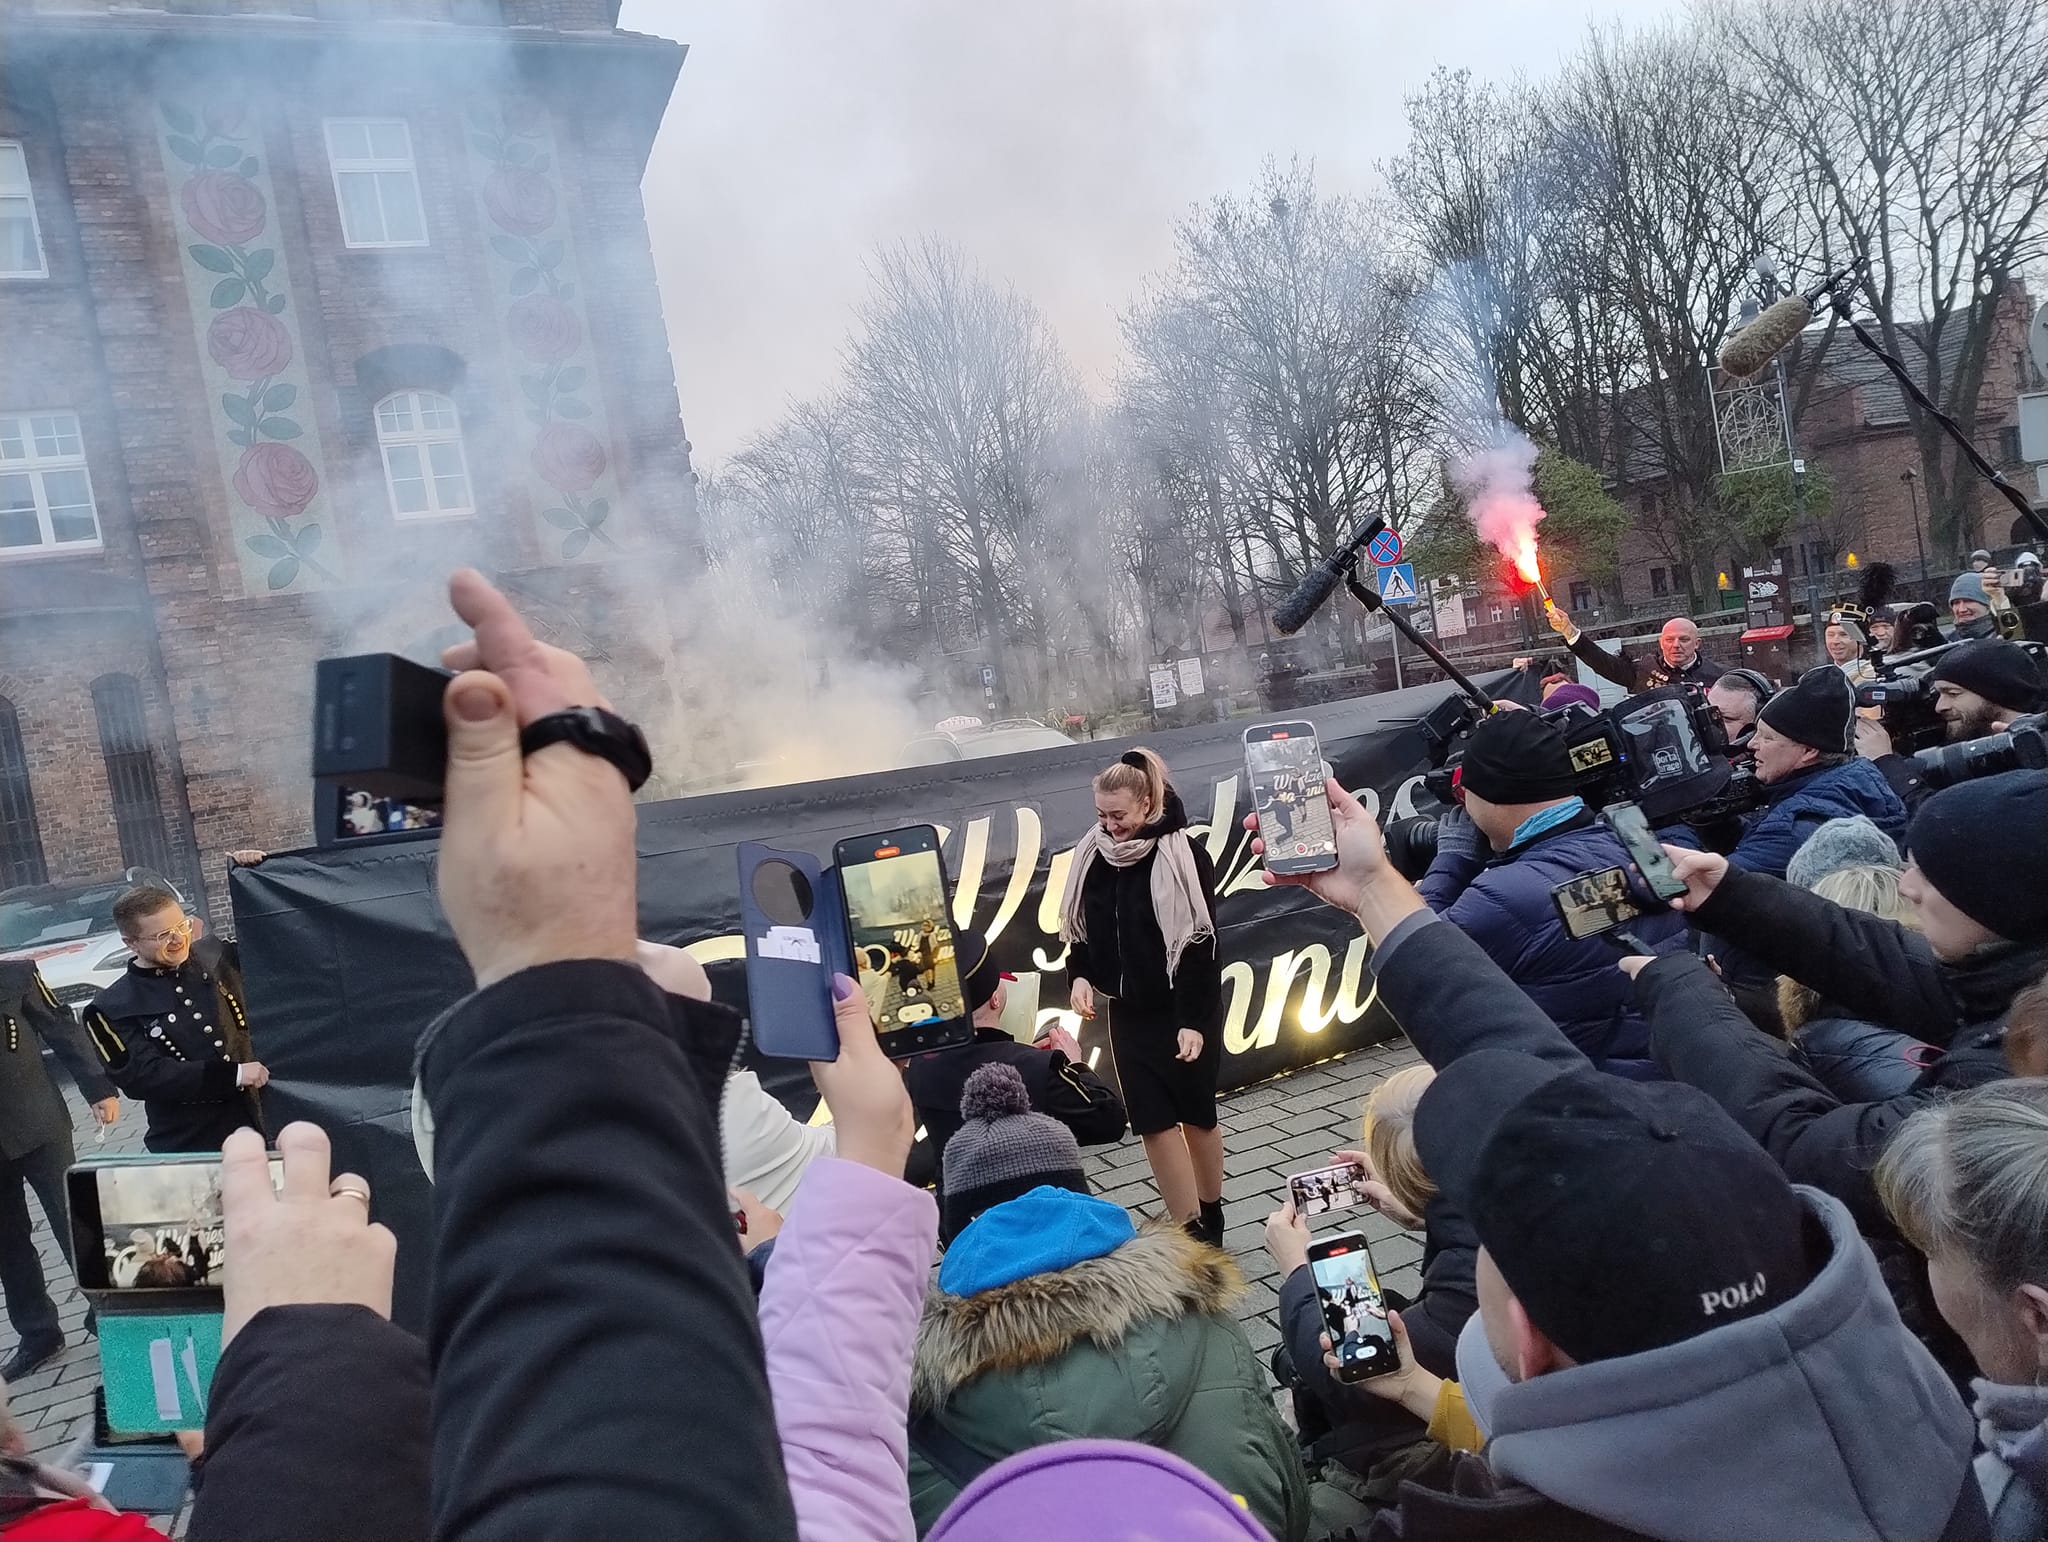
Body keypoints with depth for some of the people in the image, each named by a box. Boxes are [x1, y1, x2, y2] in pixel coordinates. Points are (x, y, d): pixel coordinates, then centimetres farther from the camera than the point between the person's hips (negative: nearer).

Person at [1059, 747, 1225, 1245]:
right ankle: (1192, 1229, 8)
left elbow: (1199, 943, -17)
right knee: (1153, 1121, 1)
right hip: (1129, 1011, 5)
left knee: (1196, 1114, 10)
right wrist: (1080, 975, -5)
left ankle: (1211, 1218, 29)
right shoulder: (1093, 854, 1)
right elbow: (1081, 926, 12)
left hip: (1183, 1010, -4)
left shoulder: (1182, 857, -15)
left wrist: (1193, 1019, -20)